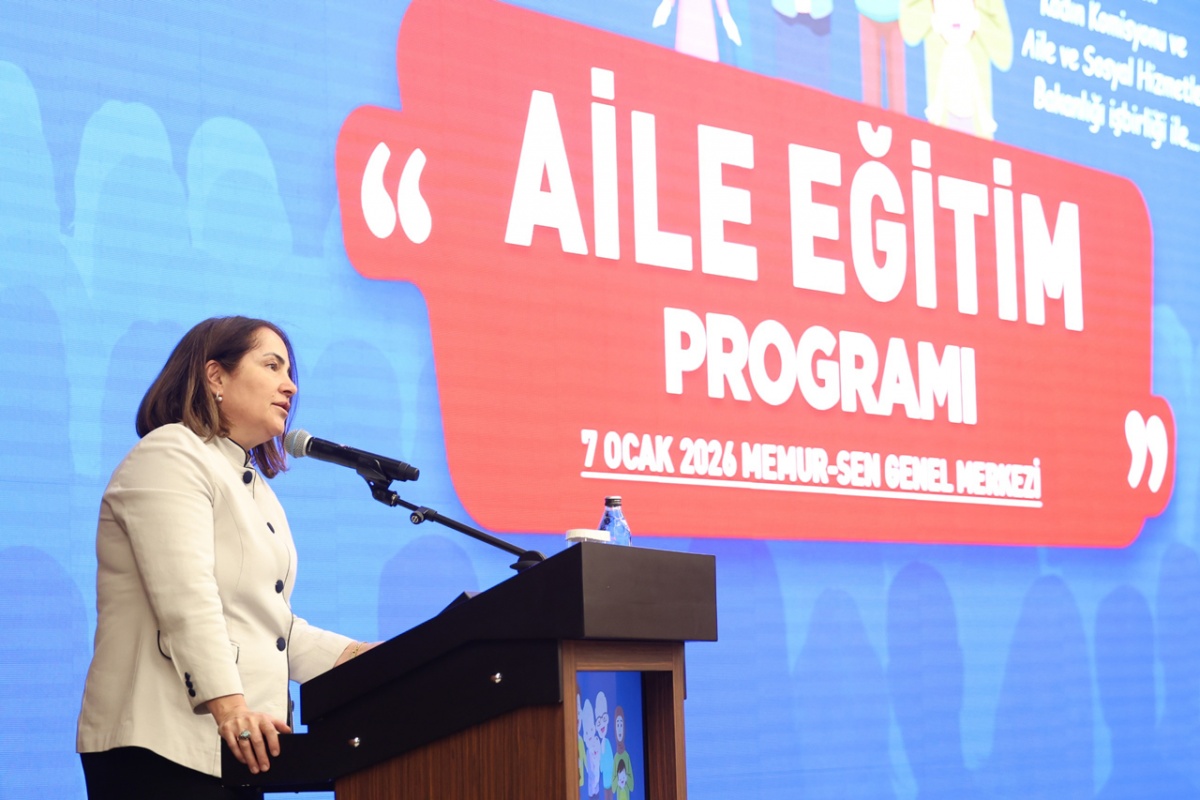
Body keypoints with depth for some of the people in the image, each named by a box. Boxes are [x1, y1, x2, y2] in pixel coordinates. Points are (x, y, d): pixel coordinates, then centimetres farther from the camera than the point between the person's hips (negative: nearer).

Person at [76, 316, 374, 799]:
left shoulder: (256, 489, 24)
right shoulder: (170, 455, -5)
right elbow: (187, 598, -19)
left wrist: (356, 656, 10)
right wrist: (228, 704, -28)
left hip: (235, 749, 9)